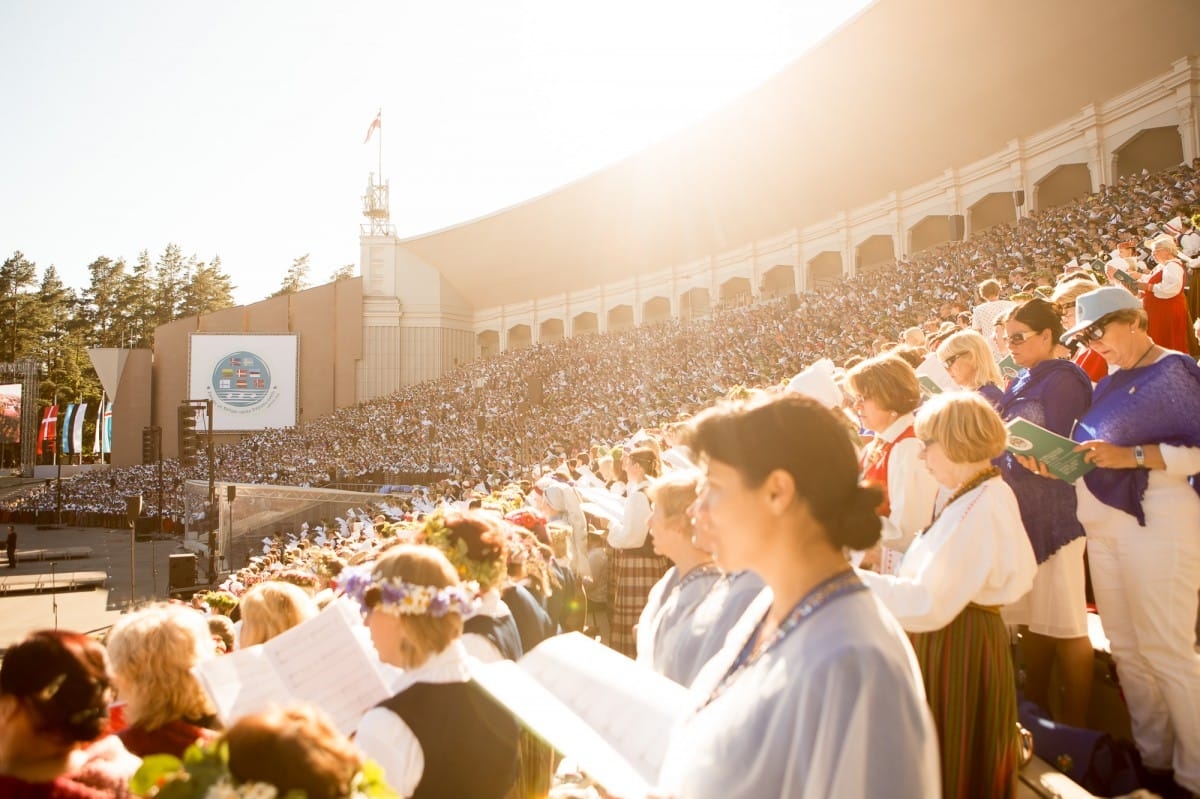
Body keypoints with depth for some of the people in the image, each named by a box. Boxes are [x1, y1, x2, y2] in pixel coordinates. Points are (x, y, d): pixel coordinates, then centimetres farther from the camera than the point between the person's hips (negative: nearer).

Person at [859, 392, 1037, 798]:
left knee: (956, 757, 5)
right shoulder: (990, 492, 7)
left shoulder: (978, 510, -26)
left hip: (959, 645, -10)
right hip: (965, 634, 10)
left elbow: (929, 604, -30)